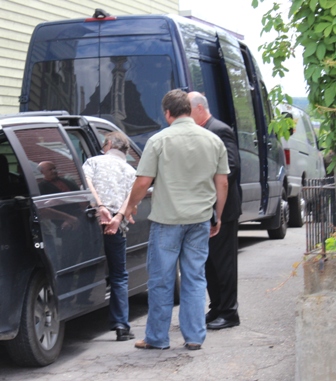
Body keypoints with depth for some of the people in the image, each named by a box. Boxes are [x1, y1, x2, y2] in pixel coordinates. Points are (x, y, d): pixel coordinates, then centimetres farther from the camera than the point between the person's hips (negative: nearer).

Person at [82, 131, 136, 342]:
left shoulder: (94, 161, 12)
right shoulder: (130, 171, 18)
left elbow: (86, 183, -8)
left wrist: (101, 208, -16)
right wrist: (119, 217, -14)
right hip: (117, 226, 2)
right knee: (119, 275, 10)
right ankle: (121, 325, 3)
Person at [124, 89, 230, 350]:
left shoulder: (159, 140, -7)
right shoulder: (214, 141, 5)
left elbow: (143, 183, -8)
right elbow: (222, 184, 8)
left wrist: (130, 207, 9)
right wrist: (217, 217, 19)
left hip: (167, 219, -4)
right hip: (200, 219, 4)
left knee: (161, 280, 5)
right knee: (195, 279, 10)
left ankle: (158, 338, 12)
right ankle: (194, 337, 11)